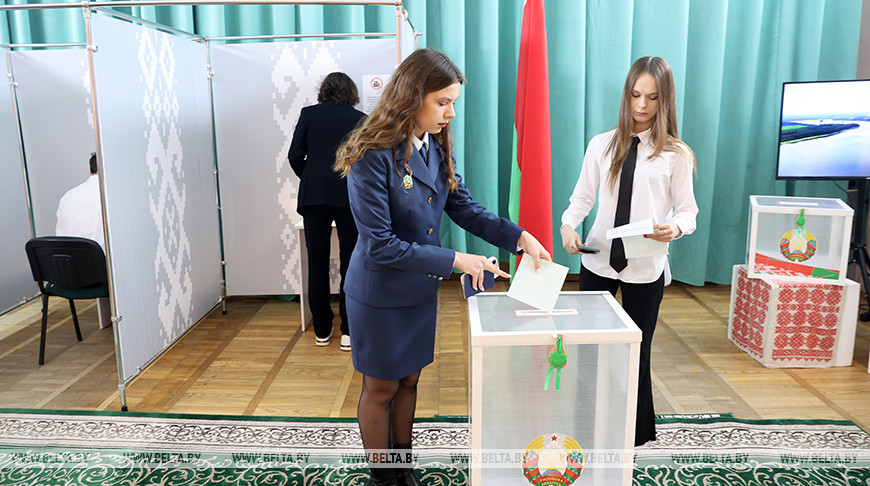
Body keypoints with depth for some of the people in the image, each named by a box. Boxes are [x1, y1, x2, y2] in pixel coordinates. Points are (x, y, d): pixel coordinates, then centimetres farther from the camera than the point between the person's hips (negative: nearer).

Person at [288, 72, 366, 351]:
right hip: (350, 197, -1)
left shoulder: (309, 114, 9)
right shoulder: (360, 119, 8)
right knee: (351, 264, 5)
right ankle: (349, 332, 7)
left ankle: (322, 331, 18)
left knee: (317, 264, 9)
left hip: (313, 195, 1)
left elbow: (295, 156, 3)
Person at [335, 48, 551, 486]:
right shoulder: (372, 156, -24)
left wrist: (519, 236, -12)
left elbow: (464, 207, 1)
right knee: (380, 388, 13)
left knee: (409, 381, 20)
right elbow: (380, 245, -25)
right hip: (380, 295, -6)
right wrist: (455, 261, -26)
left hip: (421, 290, 7)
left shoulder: (436, 148, -1)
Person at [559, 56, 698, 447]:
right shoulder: (602, 145, 4)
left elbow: (687, 210, -1)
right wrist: (568, 224, -15)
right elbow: (583, 196, 4)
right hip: (597, 261, 2)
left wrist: (676, 228, -24)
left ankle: (636, 433, 31)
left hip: (646, 268, -2)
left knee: (637, 351, 10)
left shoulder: (676, 154, -1)